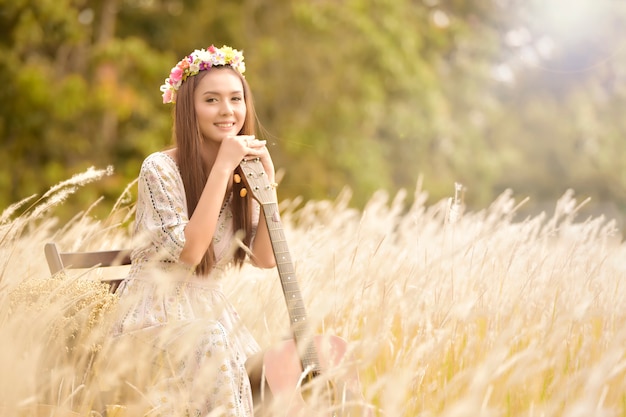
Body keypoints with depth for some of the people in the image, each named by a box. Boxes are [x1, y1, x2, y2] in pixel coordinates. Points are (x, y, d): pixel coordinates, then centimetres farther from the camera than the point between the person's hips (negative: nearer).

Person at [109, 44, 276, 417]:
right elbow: (187, 252, -24)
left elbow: (266, 258, -1)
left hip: (209, 310, 5)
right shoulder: (161, 169, -13)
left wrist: (266, 178, -10)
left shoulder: (243, 170, 5)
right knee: (211, 345, -34)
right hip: (156, 312, -5)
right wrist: (222, 168, -24)